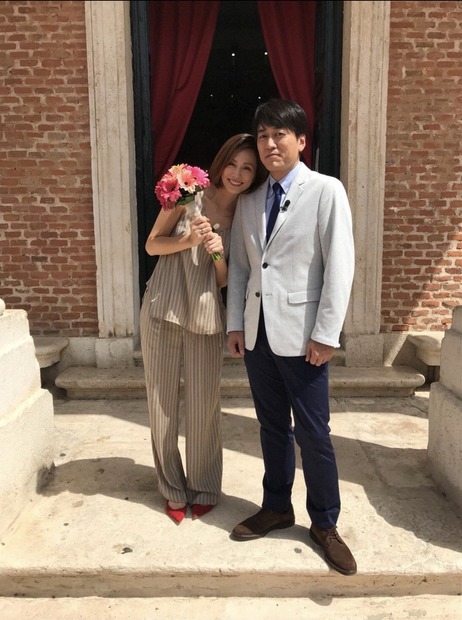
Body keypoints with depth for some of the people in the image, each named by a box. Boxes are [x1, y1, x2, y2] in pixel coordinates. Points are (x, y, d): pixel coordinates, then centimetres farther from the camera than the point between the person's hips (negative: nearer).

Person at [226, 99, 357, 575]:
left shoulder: (325, 191, -5)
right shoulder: (248, 201, 11)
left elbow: (339, 265, -10)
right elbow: (238, 266, 12)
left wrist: (326, 334, -13)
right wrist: (235, 323, 5)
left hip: (301, 335, -5)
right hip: (256, 333, 5)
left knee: (313, 434, 4)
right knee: (272, 427, 17)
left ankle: (324, 524, 24)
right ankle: (276, 508, 35)